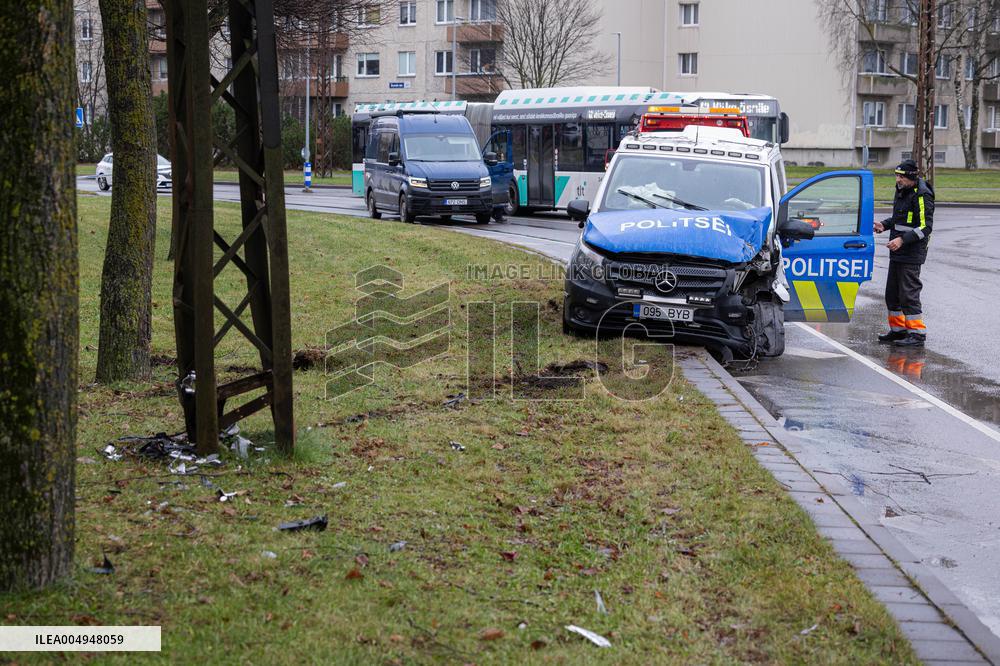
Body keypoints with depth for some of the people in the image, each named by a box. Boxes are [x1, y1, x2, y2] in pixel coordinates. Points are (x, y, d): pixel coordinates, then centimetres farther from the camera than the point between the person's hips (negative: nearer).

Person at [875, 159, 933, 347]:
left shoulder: (921, 196, -16)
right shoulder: (902, 191, 13)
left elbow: (925, 227, -19)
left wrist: (902, 240, -25)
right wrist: (884, 225, 10)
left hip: (912, 254, -10)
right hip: (897, 253, 10)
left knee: (909, 294, -8)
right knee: (892, 293, 15)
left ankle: (918, 333, -2)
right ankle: (898, 330, 26)